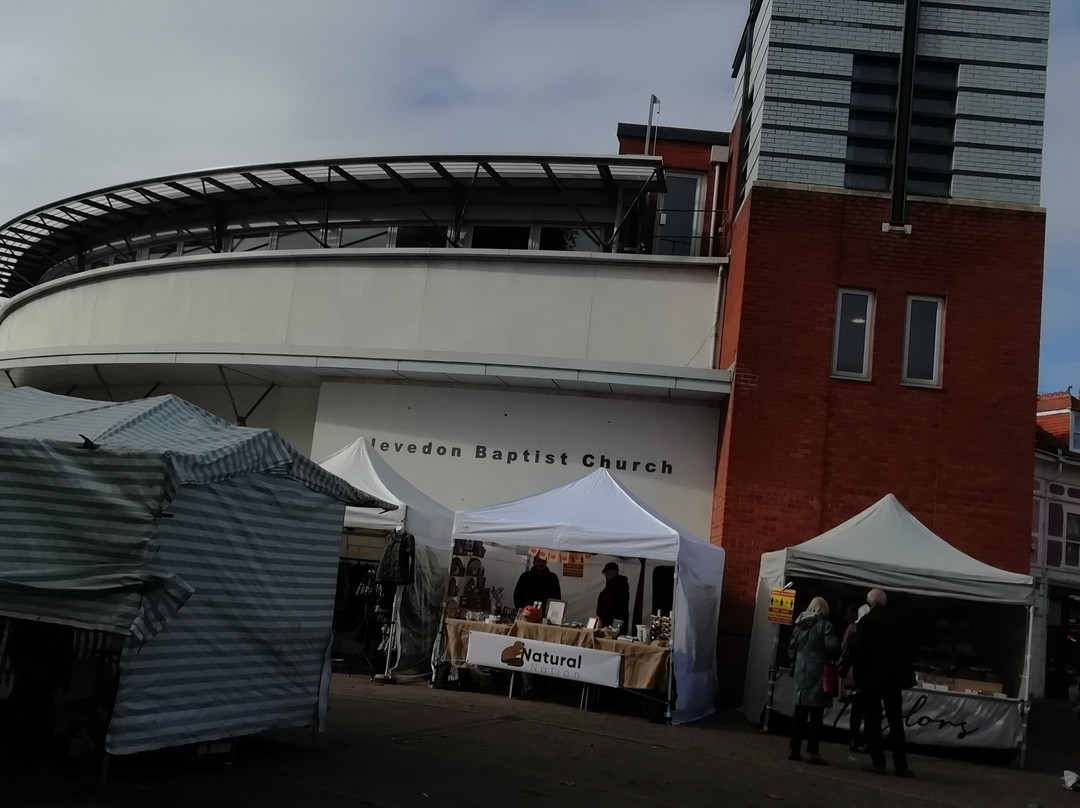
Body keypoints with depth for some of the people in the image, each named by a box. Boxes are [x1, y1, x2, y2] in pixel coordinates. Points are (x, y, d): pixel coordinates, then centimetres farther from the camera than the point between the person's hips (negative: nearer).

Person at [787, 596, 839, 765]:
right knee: (816, 713, -3)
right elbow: (833, 646, -16)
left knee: (800, 712, 9)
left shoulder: (799, 625, 11)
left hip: (801, 672, 6)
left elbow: (791, 648, 13)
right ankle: (813, 751, -4)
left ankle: (795, 749, 10)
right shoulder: (824, 625, -8)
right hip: (817, 672, -6)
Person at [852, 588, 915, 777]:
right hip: (893, 677, 4)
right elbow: (903, 647, 8)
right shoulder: (895, 621, 4)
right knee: (896, 722, 8)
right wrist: (902, 673, 14)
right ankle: (901, 765, 8)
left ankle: (878, 763, 1)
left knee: (873, 721, 3)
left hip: (871, 677, -4)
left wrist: (858, 673, -3)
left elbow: (859, 649, -14)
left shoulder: (867, 621, -11)